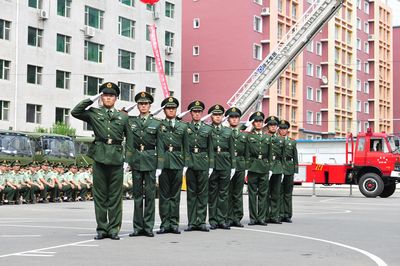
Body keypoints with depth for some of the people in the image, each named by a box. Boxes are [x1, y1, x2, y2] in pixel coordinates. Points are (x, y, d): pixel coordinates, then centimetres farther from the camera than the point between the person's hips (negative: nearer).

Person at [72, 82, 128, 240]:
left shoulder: (123, 117, 13)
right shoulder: (94, 113, 11)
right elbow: (75, 112, -2)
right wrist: (92, 99, -1)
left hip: (117, 158, 1)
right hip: (99, 157, 0)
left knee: (115, 196, 2)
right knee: (100, 195, 3)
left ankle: (114, 229, 7)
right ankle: (102, 229, 9)